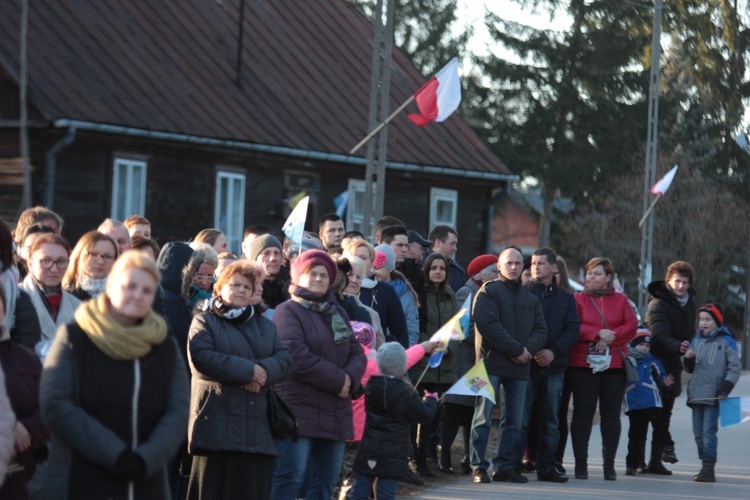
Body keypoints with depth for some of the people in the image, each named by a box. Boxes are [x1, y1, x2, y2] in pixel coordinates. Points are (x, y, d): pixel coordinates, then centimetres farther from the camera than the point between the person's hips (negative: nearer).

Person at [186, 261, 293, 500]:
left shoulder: (265, 326, 22)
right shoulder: (205, 322, 6)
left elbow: (285, 361, 7)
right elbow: (202, 359, -13)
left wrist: (263, 372, -14)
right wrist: (248, 370, -13)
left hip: (257, 430, 5)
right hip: (217, 424, -5)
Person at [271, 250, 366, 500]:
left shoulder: (337, 312, 20)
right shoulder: (289, 311, -4)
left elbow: (357, 353, 14)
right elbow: (296, 356, -17)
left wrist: (350, 377, -9)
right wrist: (337, 380, -15)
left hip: (334, 413, 8)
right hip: (298, 411, -7)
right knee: (290, 478, -12)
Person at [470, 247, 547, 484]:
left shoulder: (530, 298, 18)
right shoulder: (489, 291, -1)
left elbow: (540, 330, 13)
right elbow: (488, 324, -13)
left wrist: (528, 349, -9)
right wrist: (516, 350, -15)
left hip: (520, 367, 6)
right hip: (492, 364, -6)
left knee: (515, 420, 6)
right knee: (483, 417, -6)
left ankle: (504, 465, 13)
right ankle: (478, 467, -5)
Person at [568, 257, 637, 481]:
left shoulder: (620, 300, 11)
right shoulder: (578, 299, 5)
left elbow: (632, 325, 1)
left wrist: (610, 337, -13)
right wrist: (598, 333, -18)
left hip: (614, 364, 2)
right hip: (583, 364, -2)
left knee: (611, 413, 2)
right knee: (583, 412, -3)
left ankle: (609, 463, 7)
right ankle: (581, 462, 1)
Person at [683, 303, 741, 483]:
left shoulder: (726, 341, -4)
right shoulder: (697, 340, 14)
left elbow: (735, 367, -7)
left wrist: (725, 389, -14)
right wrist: (688, 359, -2)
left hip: (714, 395, -6)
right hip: (696, 394, 6)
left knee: (709, 430, -12)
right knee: (698, 432, 7)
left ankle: (708, 469, -15)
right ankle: (705, 465, 14)